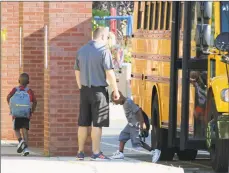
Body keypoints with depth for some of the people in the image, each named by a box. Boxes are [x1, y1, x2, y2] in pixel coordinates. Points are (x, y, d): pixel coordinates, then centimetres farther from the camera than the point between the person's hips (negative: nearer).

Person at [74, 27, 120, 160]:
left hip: (85, 90, 6)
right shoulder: (104, 50, -11)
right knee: (97, 123, -2)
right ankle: (96, 153, -2)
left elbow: (77, 72, 14)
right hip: (99, 90, -6)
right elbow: (109, 73, -14)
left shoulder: (82, 50, 9)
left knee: (83, 123, 10)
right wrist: (116, 90, -6)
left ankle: (81, 152, 14)